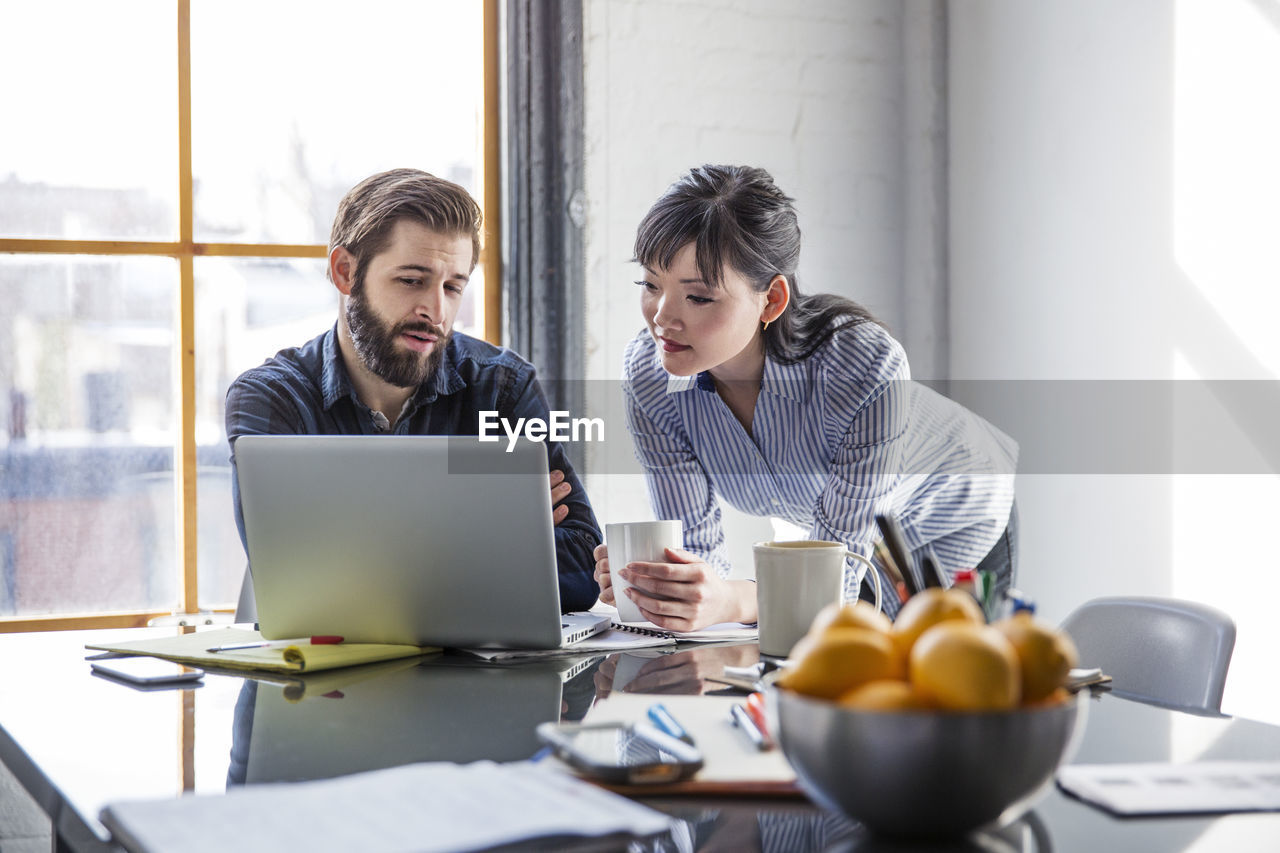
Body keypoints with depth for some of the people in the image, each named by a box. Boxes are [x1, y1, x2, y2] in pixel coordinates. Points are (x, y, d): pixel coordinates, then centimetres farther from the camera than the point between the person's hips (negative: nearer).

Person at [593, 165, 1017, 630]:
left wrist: (733, 601, -60)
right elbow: (695, 545, -22)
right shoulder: (647, 373, -28)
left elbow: (837, 577, -39)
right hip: (832, 527, 3)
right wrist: (649, 581, -45)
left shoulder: (865, 366, -41)